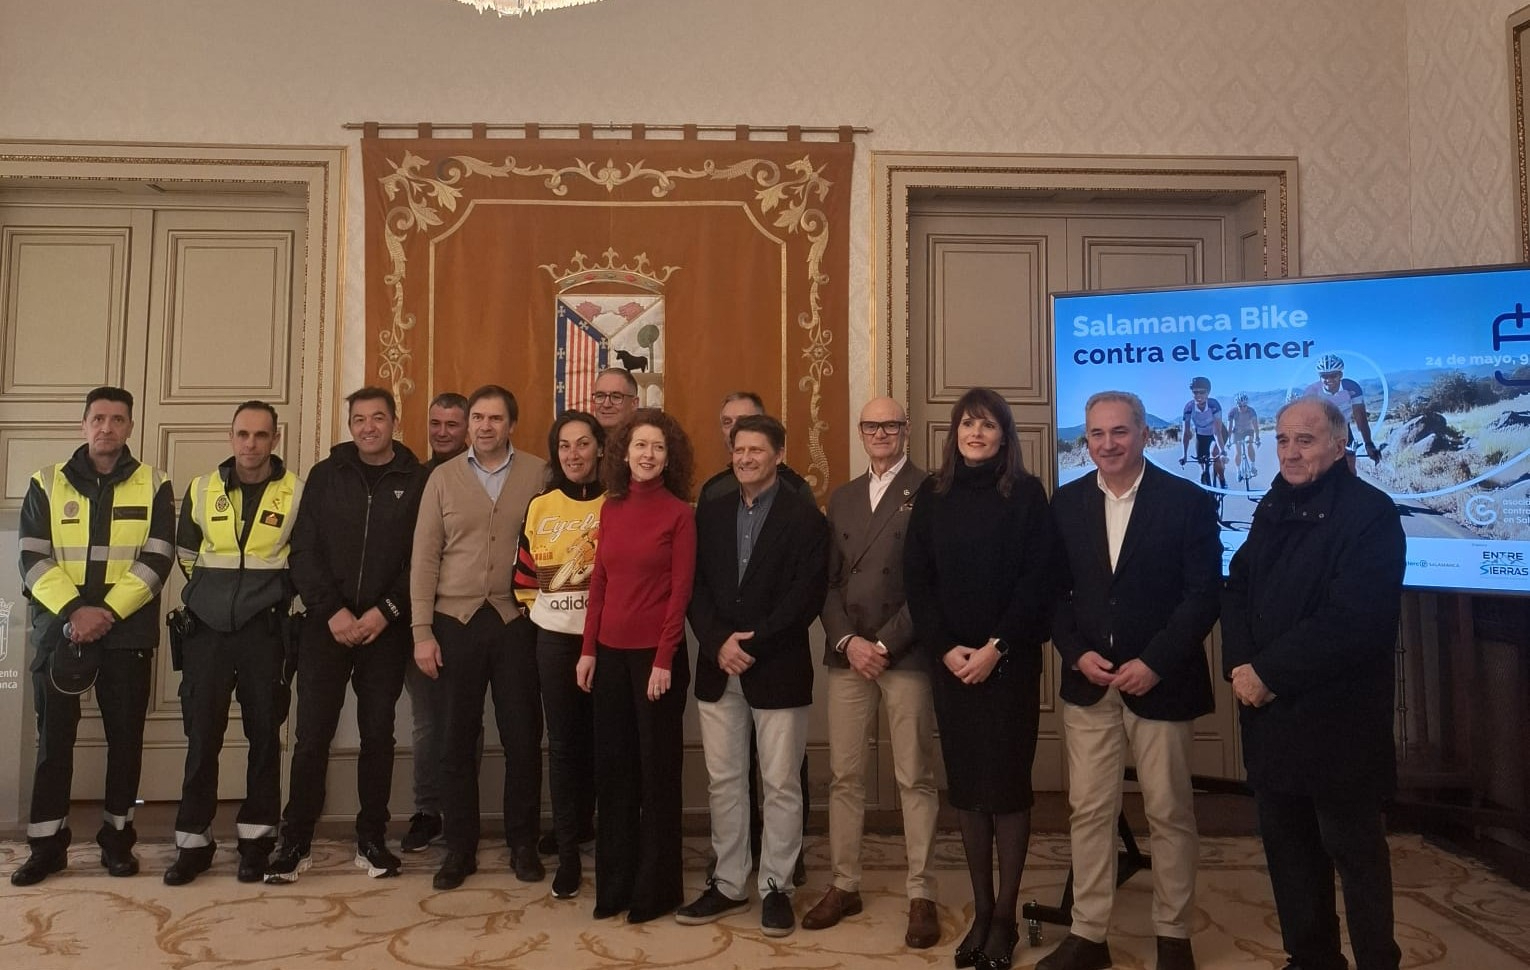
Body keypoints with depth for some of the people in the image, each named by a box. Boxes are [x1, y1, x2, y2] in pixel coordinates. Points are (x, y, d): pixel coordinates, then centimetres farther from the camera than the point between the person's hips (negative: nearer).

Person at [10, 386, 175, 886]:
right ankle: (47, 843, 16)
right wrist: (73, 610, -16)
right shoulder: (47, 483, 6)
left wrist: (107, 611, -17)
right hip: (58, 628, 1)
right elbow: (32, 558, -2)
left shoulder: (154, 486, 2)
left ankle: (117, 836, 19)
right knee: (53, 736, 5)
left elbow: (157, 559, -6)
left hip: (128, 631, 0)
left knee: (125, 735, 6)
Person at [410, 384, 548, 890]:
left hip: (515, 621, -1)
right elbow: (425, 555, 3)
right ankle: (459, 847, 22)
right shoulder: (443, 477, 5)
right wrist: (422, 630, -1)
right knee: (458, 738, 8)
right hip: (456, 621, 1)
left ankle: (523, 844, 21)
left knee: (523, 737, 5)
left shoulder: (538, 473, 1)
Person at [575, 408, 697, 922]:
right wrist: (588, 649, 5)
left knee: (657, 769, 7)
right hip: (610, 652, 5)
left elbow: (680, 592, -9)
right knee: (612, 768, 12)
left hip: (656, 653, -5)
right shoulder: (611, 508, 8)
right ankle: (614, 882, 27)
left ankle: (656, 887, 21)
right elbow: (599, 583, 9)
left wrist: (663, 660, -14)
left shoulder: (679, 513, -6)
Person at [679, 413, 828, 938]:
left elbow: (807, 596, -11)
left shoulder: (804, 517, -4)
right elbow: (696, 586, 4)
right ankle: (727, 884, 24)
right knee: (722, 781, 11)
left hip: (778, 668, -4)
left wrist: (753, 641, -15)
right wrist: (718, 642, -11)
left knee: (781, 785, 5)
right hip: (718, 668, 4)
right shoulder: (710, 512, 9)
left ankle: (776, 887, 19)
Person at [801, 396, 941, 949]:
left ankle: (921, 896, 15)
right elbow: (828, 580, 10)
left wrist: (885, 643, -13)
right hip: (847, 653, 5)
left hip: (906, 653, -5)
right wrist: (848, 641, -5)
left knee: (915, 778, 4)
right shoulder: (842, 498, 15)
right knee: (844, 776, 10)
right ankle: (844, 885, 22)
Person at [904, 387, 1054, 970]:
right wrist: (945, 649, -8)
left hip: (1010, 660, -3)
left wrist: (997, 648, -14)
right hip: (949, 660, 3)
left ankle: (1005, 916, 15)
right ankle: (981, 910, 20)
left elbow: (1038, 580, -8)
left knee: (1007, 781, 2)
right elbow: (915, 580, 3)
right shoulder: (932, 495, 6)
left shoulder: (1026, 494, -3)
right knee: (965, 783, 8)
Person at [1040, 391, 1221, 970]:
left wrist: (1154, 663, -16)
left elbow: (1204, 595, -8)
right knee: (1088, 812, 7)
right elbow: (1054, 592, 6)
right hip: (1087, 682, 3)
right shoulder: (1066, 503, 5)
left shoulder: (1189, 501, -5)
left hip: (1161, 684, -2)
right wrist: (1078, 654, -8)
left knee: (1169, 815, 10)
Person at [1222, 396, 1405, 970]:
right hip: (1270, 709, 7)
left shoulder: (1370, 513, -12)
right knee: (1286, 842, 16)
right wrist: (1240, 667, -8)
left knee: (1354, 848, 8)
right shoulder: (1274, 506, 11)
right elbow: (1237, 586, 8)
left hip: (1336, 717, -7)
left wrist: (1269, 673, -18)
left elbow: (1352, 622, -21)